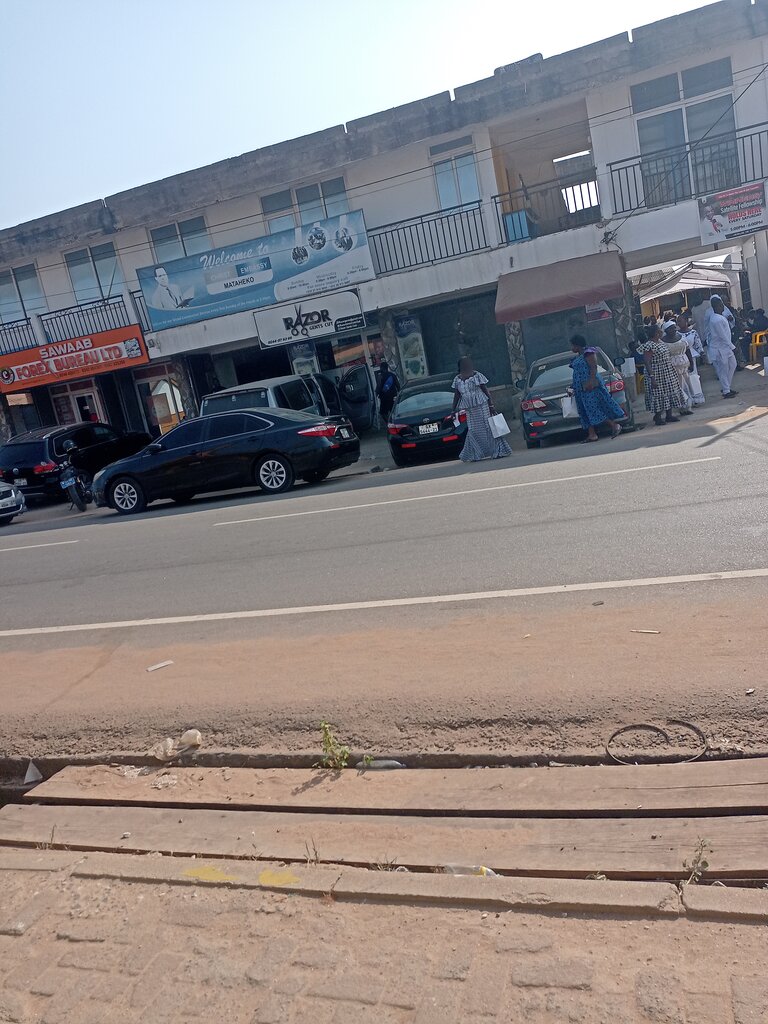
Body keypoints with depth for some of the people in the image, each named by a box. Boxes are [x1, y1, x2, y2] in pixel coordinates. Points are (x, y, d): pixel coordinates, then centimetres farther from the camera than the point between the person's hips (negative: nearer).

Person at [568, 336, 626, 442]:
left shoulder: (588, 353, -8)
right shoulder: (578, 356, 20)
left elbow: (593, 368, -17)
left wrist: (591, 382, -27)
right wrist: (575, 388, 21)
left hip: (590, 385, -10)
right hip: (581, 389, 10)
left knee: (595, 408, -13)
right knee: (587, 411, 4)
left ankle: (615, 426, -6)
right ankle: (592, 434, 2)